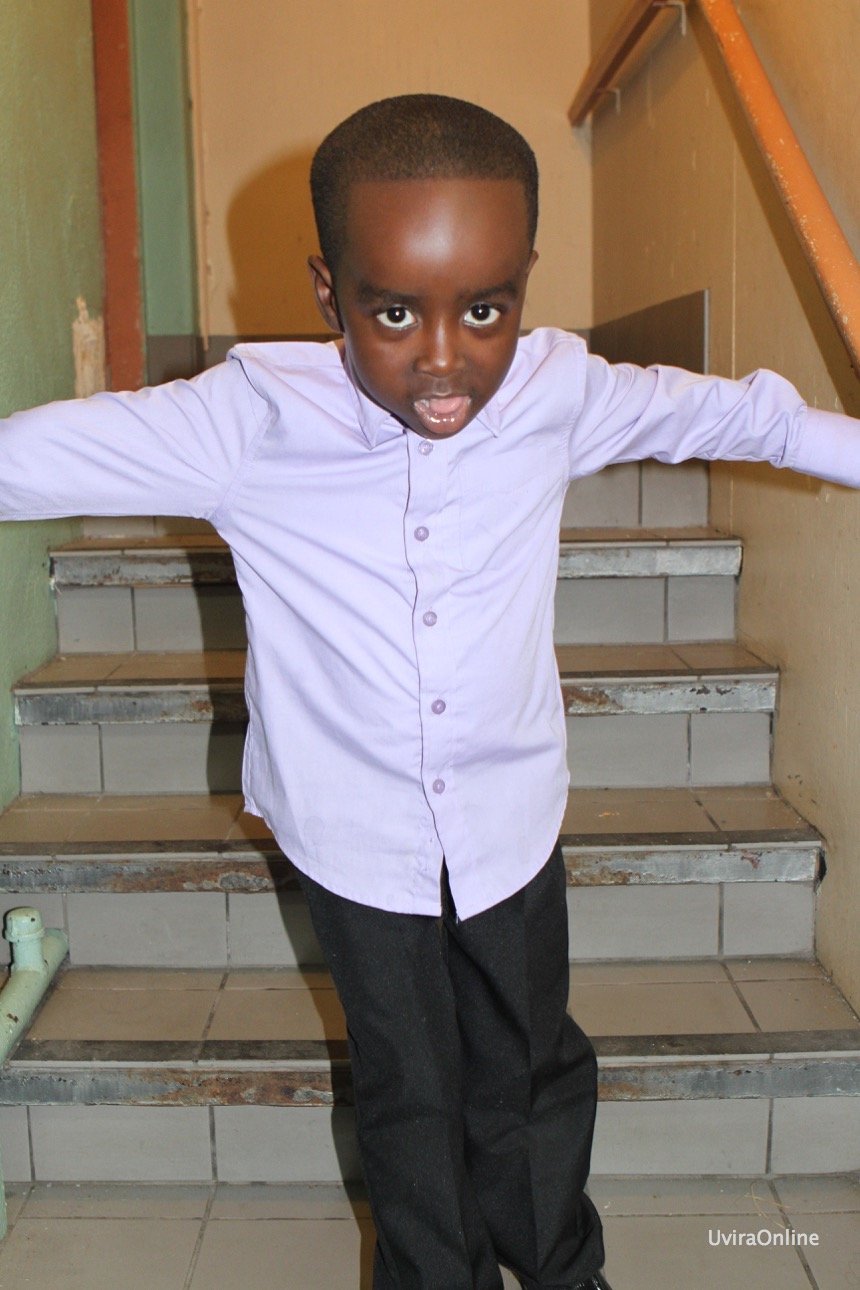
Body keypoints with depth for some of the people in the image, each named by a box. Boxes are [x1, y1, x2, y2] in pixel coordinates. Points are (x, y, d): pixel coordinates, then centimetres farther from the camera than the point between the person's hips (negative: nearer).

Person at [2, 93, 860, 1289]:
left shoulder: (556, 394, -14)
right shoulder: (252, 419, -21)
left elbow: (730, 411, 3)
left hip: (509, 818, 2)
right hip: (356, 831, -1)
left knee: (532, 1078, 22)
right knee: (410, 1098, 19)